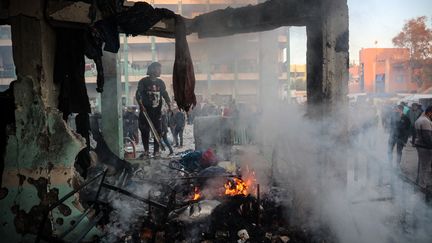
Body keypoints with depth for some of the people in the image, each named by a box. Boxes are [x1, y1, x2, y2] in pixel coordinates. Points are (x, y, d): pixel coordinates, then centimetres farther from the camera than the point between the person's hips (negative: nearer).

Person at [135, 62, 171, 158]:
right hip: (145, 111, -3)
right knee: (145, 131, 0)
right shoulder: (143, 82, -2)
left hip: (157, 111, 3)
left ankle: (156, 150, 10)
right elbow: (138, 95, -7)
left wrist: (169, 106, 1)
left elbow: (165, 95, 13)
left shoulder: (160, 82, 9)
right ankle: (146, 150, 12)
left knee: (158, 131, 2)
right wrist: (141, 105, -22)